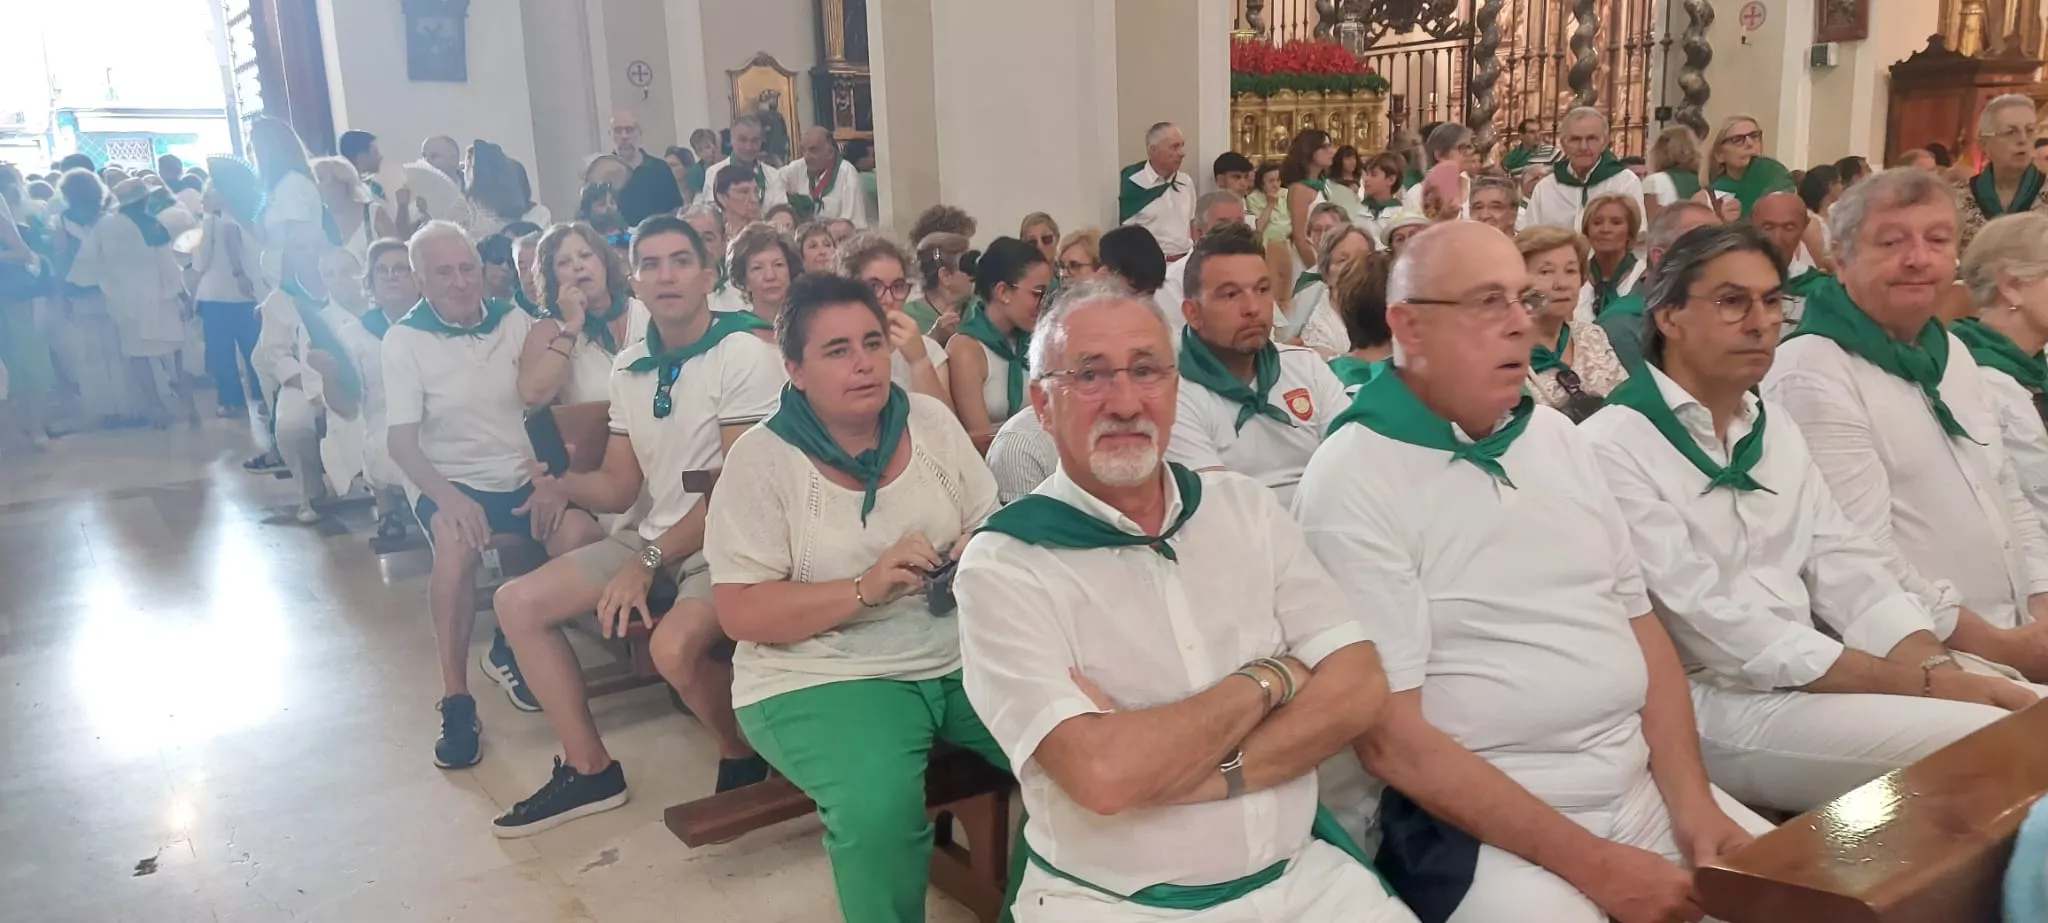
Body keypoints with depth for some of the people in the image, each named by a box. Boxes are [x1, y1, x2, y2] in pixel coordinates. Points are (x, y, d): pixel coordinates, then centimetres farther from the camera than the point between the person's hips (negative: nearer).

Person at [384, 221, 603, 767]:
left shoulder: (515, 321, 4)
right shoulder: (405, 340, -3)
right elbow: (401, 439, -8)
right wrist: (448, 497, -26)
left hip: (525, 476, 3)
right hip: (451, 480, -3)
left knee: (580, 533, -26)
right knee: (457, 541, -36)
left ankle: (514, 649, 0)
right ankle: (456, 702, -25)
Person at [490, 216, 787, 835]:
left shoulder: (744, 353, -14)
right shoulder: (629, 366, 8)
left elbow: (738, 486, -19)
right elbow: (621, 488, 9)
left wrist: (650, 561, -20)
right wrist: (566, 485, -13)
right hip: (653, 534, 8)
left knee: (674, 646, -34)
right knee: (518, 604, 1)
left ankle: (743, 759, -2)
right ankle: (590, 770, 9)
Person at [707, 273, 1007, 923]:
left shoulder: (930, 420, 6)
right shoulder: (761, 458, -7)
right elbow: (742, 613, -11)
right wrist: (866, 587, -22)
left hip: (962, 654, 5)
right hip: (823, 677, -4)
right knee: (880, 807, -33)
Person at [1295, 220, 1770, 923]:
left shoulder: (1555, 435, 9)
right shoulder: (1353, 480, -14)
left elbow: (1640, 624, 12)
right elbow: (1391, 739, -18)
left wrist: (1692, 800, -1)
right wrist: (1590, 863, -17)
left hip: (1642, 786, 7)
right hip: (1474, 824, -6)